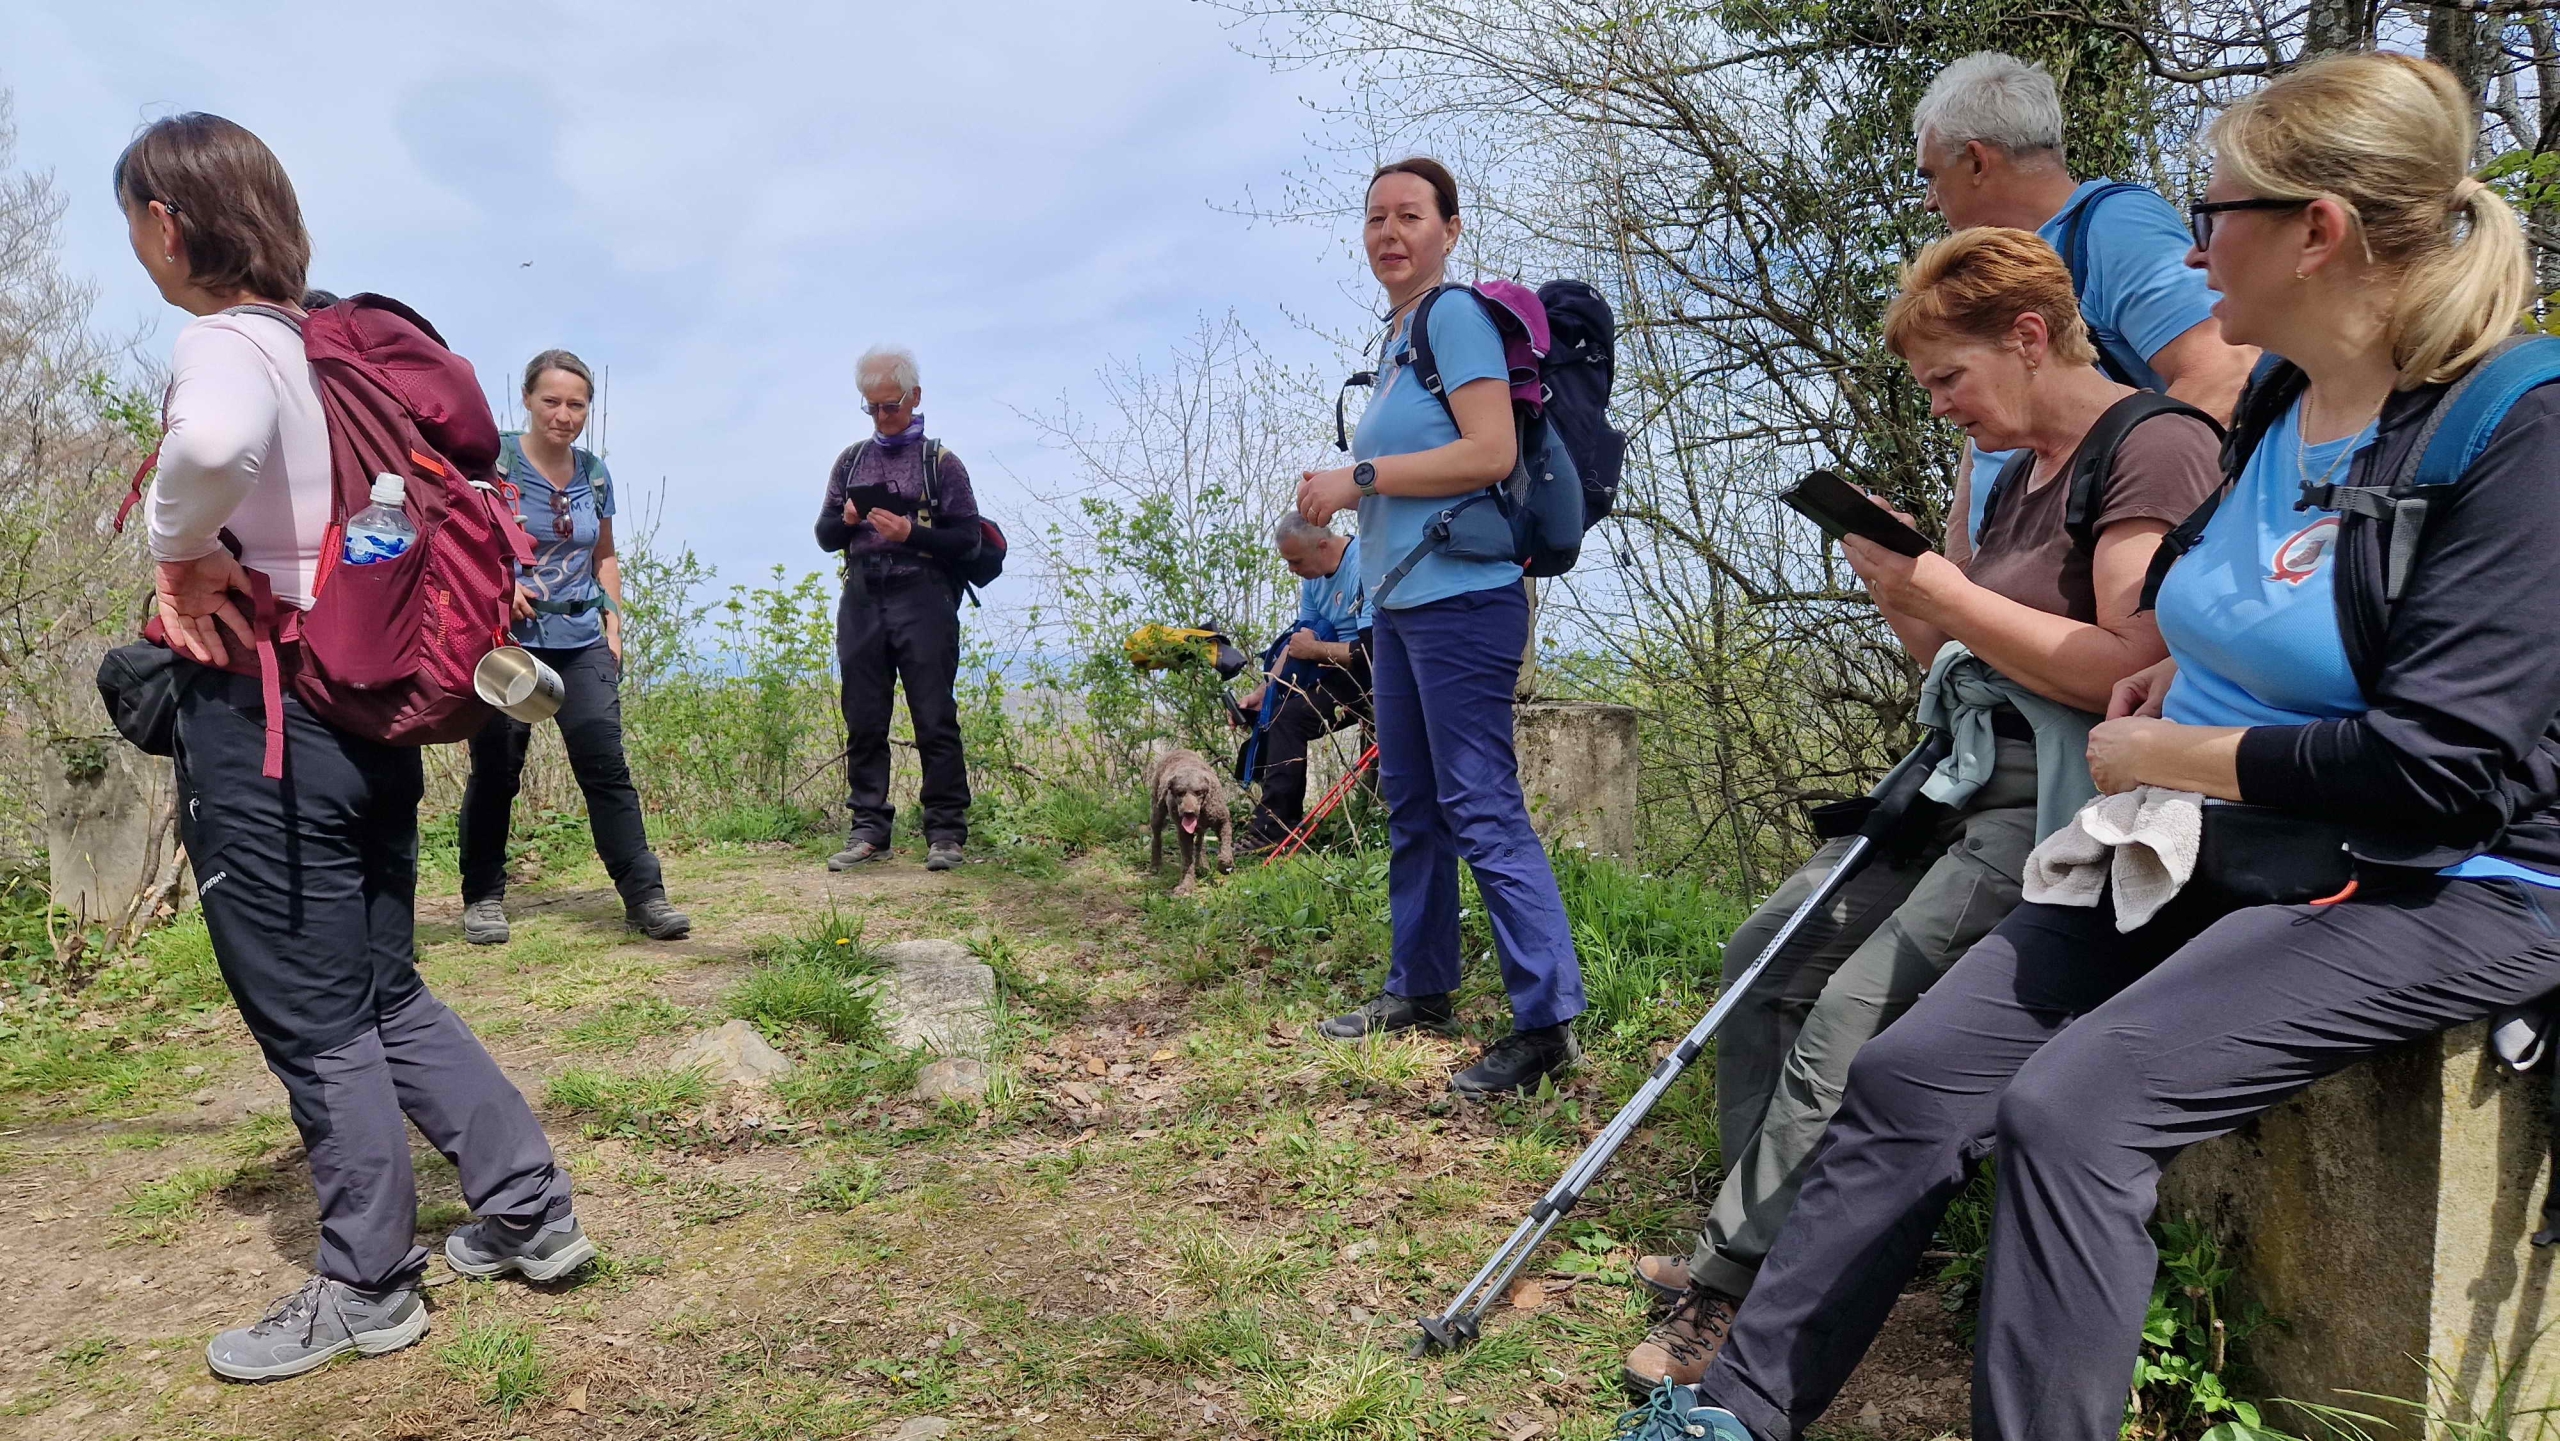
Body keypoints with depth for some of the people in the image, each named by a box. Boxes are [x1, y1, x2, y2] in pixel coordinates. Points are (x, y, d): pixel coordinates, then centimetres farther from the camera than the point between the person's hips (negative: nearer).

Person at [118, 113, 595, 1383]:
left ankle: (366, 1291, 20)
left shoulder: (223, 343, -14)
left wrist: (178, 557, -19)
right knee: (385, 993, 18)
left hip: (259, 719, -8)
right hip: (366, 704, 8)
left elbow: (213, 444, -39)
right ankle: (531, 1213, 22)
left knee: (312, 1020, 5)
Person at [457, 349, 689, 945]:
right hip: (507, 636, -3)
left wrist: (613, 620, 10)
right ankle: (482, 897, 18)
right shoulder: (494, 461, -3)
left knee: (605, 762, -6)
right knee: (496, 770, 2)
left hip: (581, 639, 3)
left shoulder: (596, 474, 10)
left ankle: (644, 896, -5)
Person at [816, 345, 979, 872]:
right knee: (863, 724, 4)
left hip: (922, 601, -4)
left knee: (935, 722, -5)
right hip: (861, 601, 4)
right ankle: (868, 829, 10)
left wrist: (911, 533, -15)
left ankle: (945, 833, 0)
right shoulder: (851, 460, 17)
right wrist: (846, 521, -4)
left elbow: (968, 537, -1)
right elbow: (825, 536, 18)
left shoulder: (940, 461, 5)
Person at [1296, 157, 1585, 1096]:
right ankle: (1420, 990, 28)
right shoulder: (1396, 333, 18)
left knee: (1482, 808, -10)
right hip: (1400, 597, 10)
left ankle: (1549, 1019, -3)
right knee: (1410, 803, 16)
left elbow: (1490, 452, -20)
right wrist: (1348, 491, 9)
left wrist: (1360, 476, -15)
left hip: (1460, 595, -10)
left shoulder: (1455, 314, -9)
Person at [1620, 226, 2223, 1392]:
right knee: (1769, 956, 4)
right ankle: (1750, 1243, 8)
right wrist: (1905, 601, 0)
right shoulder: (2022, 472, 17)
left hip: (2066, 802, -10)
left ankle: (1734, 1295, -10)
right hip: (1972, 780, 10)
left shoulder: (2157, 446, -11)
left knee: (1850, 1017, -22)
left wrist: (1941, 591, -18)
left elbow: (2133, 671, -22)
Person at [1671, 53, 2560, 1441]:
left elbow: (2435, 771, -23)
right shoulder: (2273, 405, 8)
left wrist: (2161, 755, -13)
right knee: (1909, 1077, -6)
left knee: (2073, 1106, -30)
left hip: (2426, 891, -7)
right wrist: (2180, 671, 8)